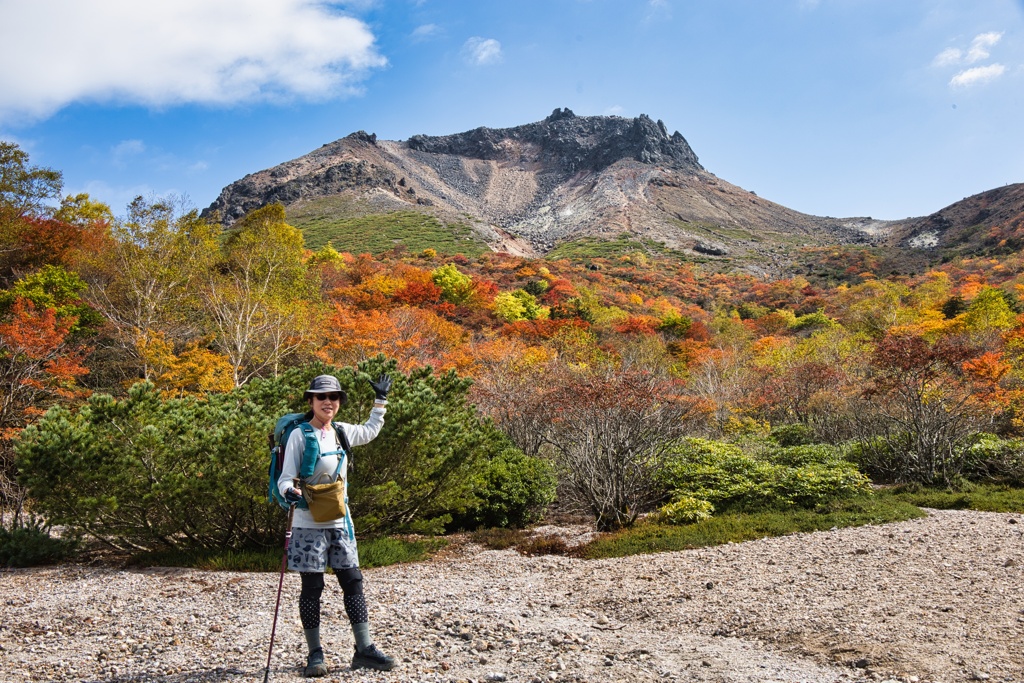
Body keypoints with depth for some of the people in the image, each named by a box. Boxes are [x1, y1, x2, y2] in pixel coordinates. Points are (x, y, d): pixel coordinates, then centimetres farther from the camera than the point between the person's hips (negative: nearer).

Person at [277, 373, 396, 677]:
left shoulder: (343, 432, 8)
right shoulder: (300, 435, -9)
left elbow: (370, 431, 30)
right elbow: (285, 478, -12)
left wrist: (380, 400, 27)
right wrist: (291, 491, -33)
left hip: (340, 523, 5)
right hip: (309, 524, -5)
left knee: (353, 582, 5)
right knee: (312, 587, 2)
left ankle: (364, 649, 12)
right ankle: (315, 654, 14)